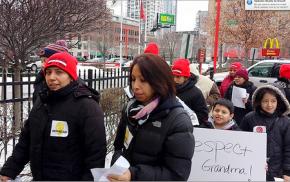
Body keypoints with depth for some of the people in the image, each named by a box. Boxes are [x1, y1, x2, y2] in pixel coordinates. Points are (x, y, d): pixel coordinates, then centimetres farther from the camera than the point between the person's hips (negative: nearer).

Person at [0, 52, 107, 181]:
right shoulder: (41, 102, 4)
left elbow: (96, 154, -19)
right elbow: (26, 141, 10)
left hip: (72, 177, -6)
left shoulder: (87, 107, -18)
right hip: (38, 177, 6)